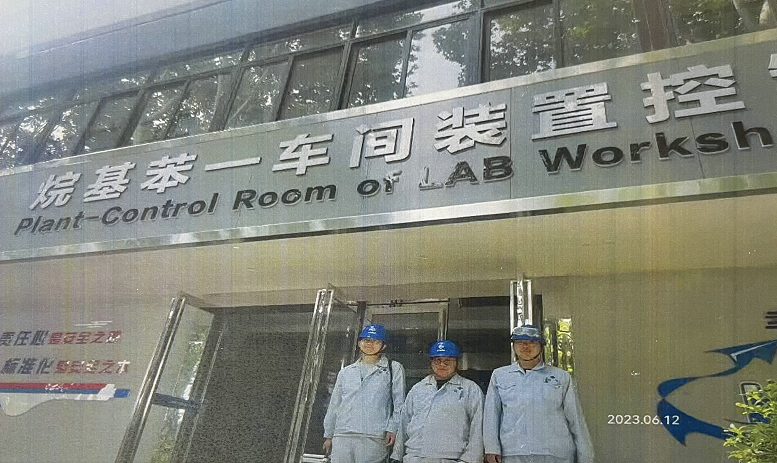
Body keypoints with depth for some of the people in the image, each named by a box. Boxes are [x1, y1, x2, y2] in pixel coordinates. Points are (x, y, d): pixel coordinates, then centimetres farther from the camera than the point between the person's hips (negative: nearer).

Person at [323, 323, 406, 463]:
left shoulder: (394, 369, 9)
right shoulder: (346, 372, 19)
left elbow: (399, 404, 4)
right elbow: (334, 405, 21)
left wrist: (393, 429, -7)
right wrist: (328, 435, 19)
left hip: (374, 438, -3)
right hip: (342, 436, 4)